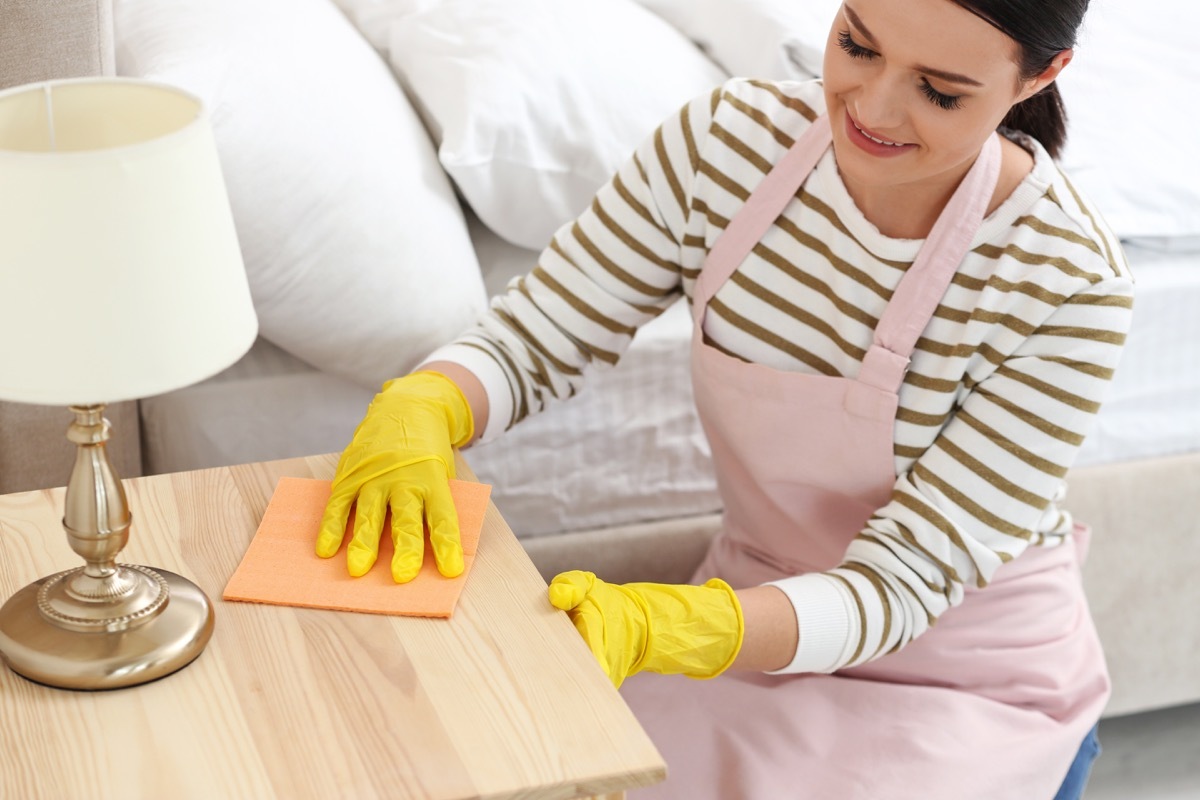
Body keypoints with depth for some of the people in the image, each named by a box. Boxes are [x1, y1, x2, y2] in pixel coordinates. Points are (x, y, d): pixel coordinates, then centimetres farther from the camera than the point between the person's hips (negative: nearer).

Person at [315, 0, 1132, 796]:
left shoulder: (1070, 288, -24)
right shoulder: (733, 138, -13)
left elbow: (901, 583, -25)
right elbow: (531, 338, -9)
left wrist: (650, 627, -42)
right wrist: (419, 409, -33)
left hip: (965, 684, -3)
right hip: (763, 624, 3)